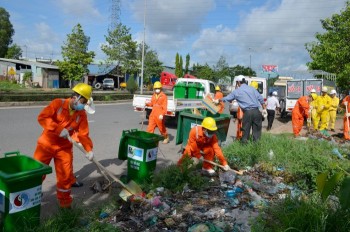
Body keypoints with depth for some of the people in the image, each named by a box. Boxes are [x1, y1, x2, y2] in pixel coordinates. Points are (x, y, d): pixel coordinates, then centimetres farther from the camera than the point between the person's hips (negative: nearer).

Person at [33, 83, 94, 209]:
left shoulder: (82, 114, -5)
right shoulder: (58, 103, -14)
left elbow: (83, 134, -7)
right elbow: (42, 117, -23)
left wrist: (89, 149, -22)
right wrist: (59, 129, -32)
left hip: (64, 147, 2)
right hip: (46, 144, -2)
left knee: (66, 175, 5)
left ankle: (64, 201, 24)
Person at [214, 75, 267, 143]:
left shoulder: (236, 91, 7)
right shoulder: (252, 88, 13)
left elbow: (226, 98, 19)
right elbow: (261, 99, 6)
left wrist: (218, 101, 35)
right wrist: (264, 109, 10)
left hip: (247, 112, -3)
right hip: (256, 111, 3)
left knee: (246, 130, 7)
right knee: (256, 129, 8)